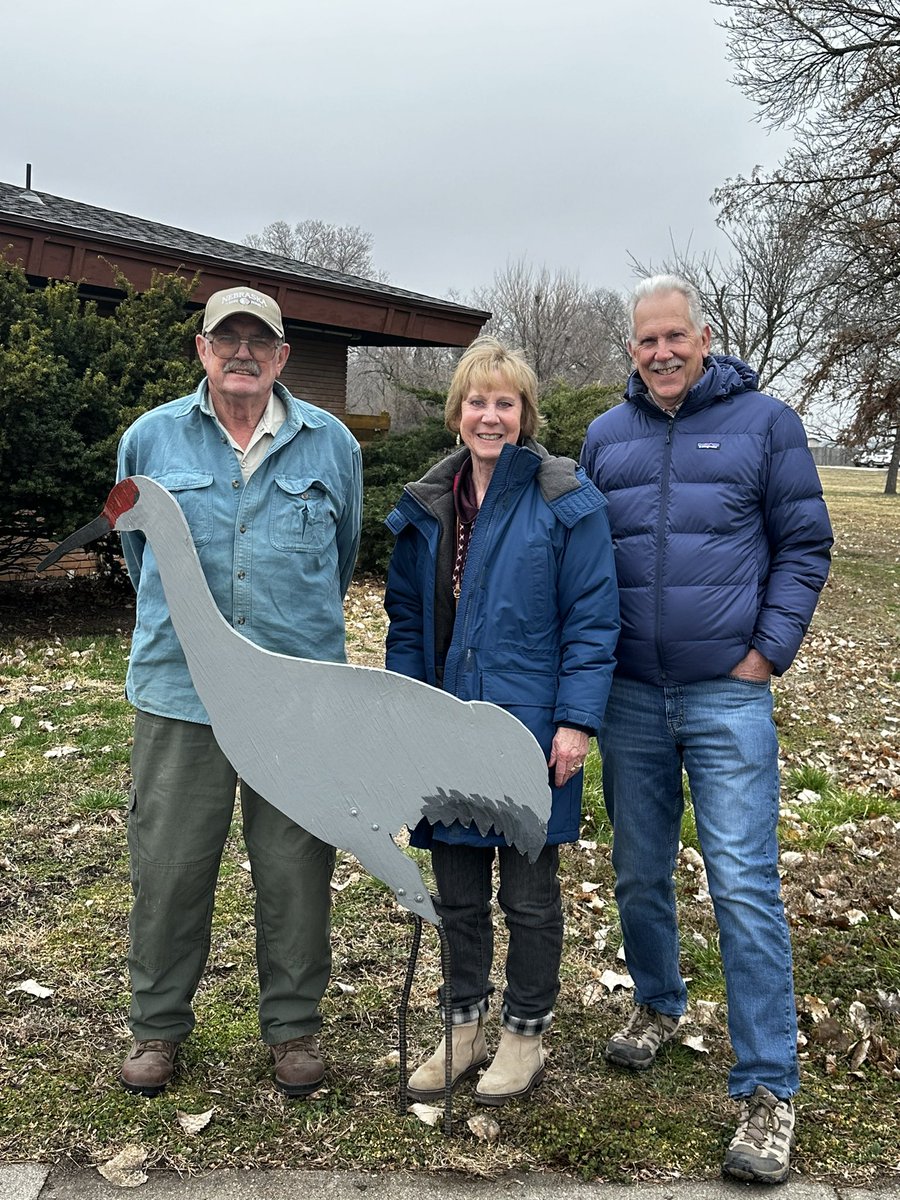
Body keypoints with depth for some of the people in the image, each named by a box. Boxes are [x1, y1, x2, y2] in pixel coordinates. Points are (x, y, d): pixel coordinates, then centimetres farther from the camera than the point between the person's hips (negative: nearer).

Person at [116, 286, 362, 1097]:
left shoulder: (332, 444, 5)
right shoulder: (151, 439, 5)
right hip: (179, 692, 0)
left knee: (295, 870, 8)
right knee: (168, 868, 8)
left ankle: (294, 1026, 27)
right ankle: (158, 1025, 28)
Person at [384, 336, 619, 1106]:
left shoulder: (566, 501, -7)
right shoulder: (426, 505, 7)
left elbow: (592, 620, -9)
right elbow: (406, 617, 11)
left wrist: (576, 720, -14)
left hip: (530, 729, -4)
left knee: (529, 896, 10)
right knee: (457, 891, 15)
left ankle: (525, 1036, 29)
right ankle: (464, 1028, 33)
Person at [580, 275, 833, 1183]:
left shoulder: (763, 421, 0)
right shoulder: (605, 436, 9)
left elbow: (804, 544, 2)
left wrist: (769, 649, -7)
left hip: (727, 696, -3)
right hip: (629, 697, 4)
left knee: (744, 886, -6)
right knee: (639, 872, 15)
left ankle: (768, 1089, 6)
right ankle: (657, 1005, 40)